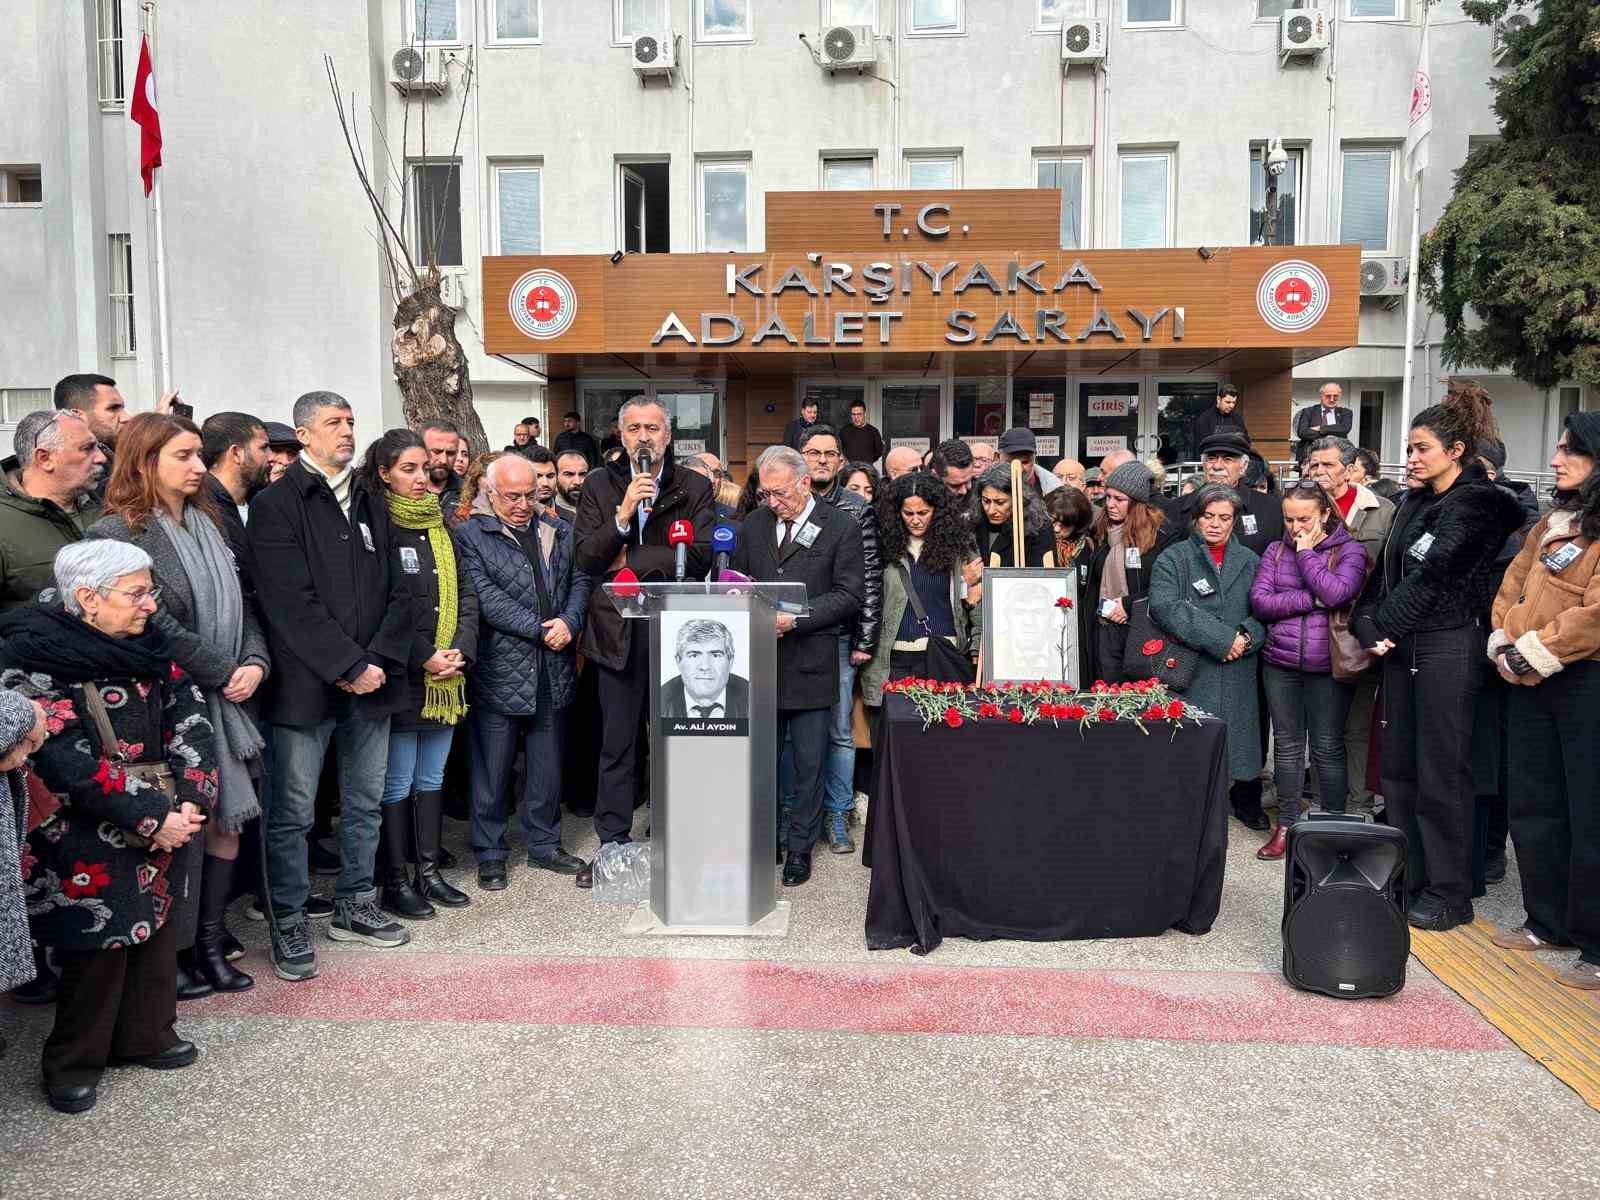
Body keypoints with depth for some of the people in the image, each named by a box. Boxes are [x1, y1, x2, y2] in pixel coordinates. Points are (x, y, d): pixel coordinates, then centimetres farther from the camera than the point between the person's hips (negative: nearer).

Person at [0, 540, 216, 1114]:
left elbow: (189, 718, 1)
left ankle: (145, 1036, 34)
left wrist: (191, 799, -13)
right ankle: (72, 1063, 23)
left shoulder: (146, 647, 6)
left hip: (163, 824, 6)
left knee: (154, 930, 15)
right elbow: (69, 761, -21)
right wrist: (151, 818, -21)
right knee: (99, 947, 2)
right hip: (89, 842, -6)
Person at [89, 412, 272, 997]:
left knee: (228, 818, 9)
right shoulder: (117, 533, -11)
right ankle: (170, 955, 17)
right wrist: (223, 673, -13)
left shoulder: (206, 524, 12)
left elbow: (243, 604, 10)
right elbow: (155, 627, -17)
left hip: (227, 701, 7)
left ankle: (210, 942, 22)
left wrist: (255, 663, -6)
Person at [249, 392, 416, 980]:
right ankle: (288, 923, 17)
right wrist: (349, 666, -16)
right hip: (306, 684, -6)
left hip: (371, 679, 6)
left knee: (366, 802, 14)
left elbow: (396, 590, 9)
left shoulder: (372, 505, 13)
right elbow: (293, 603, -14)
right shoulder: (276, 506, -5)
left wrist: (379, 660, -5)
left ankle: (355, 905, 30)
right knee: (292, 811, 3)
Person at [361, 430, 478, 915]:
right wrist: (424, 658, -16)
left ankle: (428, 871, 25)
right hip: (402, 676, -6)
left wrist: (460, 650, -4)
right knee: (398, 781, 2)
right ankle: (393, 883, 14)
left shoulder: (439, 525, 11)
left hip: (445, 676, 6)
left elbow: (465, 591, 9)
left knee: (432, 777, 14)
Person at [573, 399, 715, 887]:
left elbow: (699, 556, -12)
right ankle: (612, 845, 20)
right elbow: (587, 558, -5)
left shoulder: (694, 488, 1)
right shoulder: (599, 486, 4)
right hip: (619, 631, 1)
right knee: (617, 746, 9)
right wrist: (623, 515, -19)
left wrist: (629, 561, -10)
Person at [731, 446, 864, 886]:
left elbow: (850, 594, -7)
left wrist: (794, 618, -16)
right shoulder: (752, 525, 10)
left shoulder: (841, 527, -3)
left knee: (809, 763, 6)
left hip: (811, 663, -3)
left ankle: (800, 849, 19)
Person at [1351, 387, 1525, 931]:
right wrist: (1369, 627, -5)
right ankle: (1406, 878, 22)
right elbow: (1385, 570, 10)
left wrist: (1382, 627, -10)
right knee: (1397, 765, 11)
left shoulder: (1475, 504, -9)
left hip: (1449, 646, -8)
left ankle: (1448, 895, 9)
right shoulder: (1414, 503, 15)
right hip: (1402, 647, 8)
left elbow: (1430, 576, -15)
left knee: (1440, 773, -2)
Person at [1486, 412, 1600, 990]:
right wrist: (1504, 643, 0)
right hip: (1531, 682, 8)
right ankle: (1547, 922, 29)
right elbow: (1513, 586, 15)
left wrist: (1540, 652, -16)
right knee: (1533, 807, 15)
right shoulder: (1552, 524, 16)